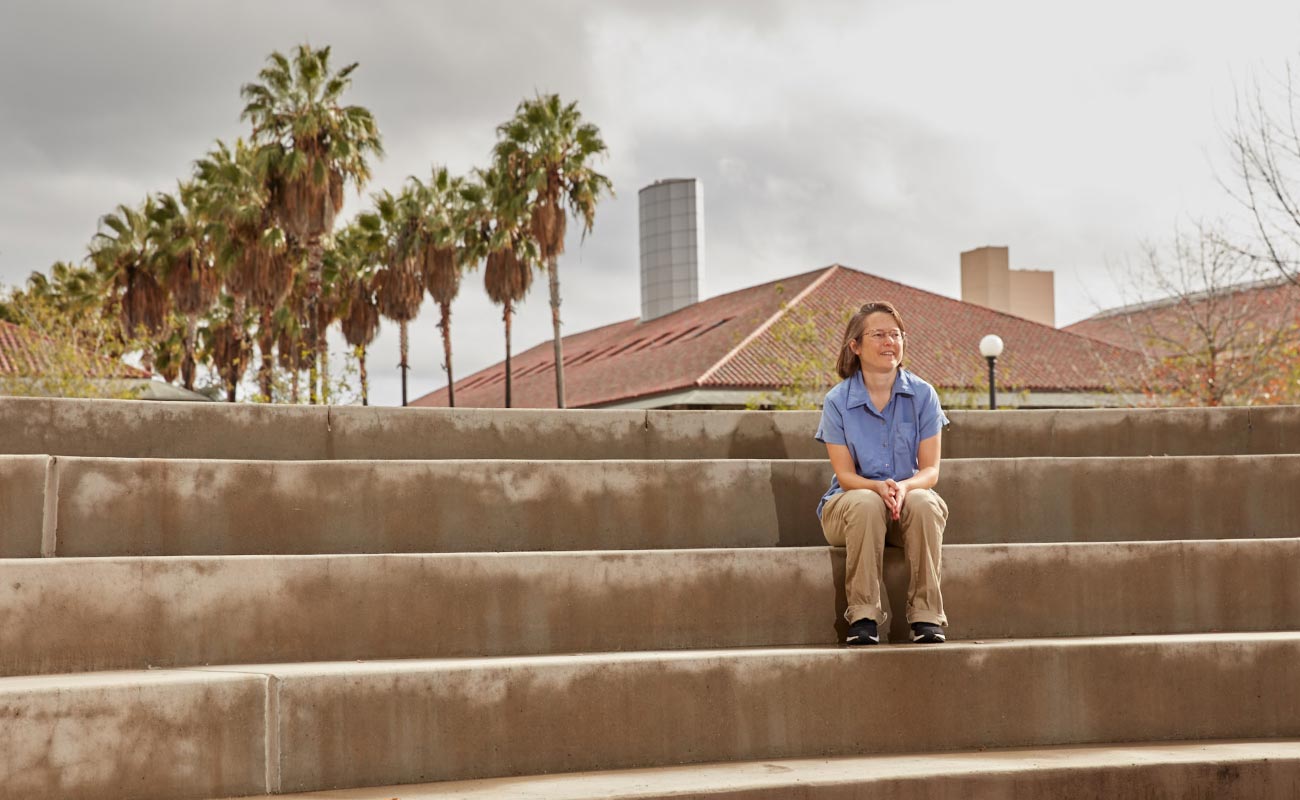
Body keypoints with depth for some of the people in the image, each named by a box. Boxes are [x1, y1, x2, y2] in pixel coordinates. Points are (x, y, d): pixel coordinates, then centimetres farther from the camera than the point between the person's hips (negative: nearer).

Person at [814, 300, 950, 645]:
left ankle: (926, 616, -29)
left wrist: (904, 487, -27)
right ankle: (863, 617, -32)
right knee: (866, 504, -36)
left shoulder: (923, 395, 1)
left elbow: (930, 470, -3)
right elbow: (845, 474, -6)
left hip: (911, 495, 1)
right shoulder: (838, 401, -2)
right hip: (847, 505, -1)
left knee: (923, 503, -34)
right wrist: (879, 487, -28)